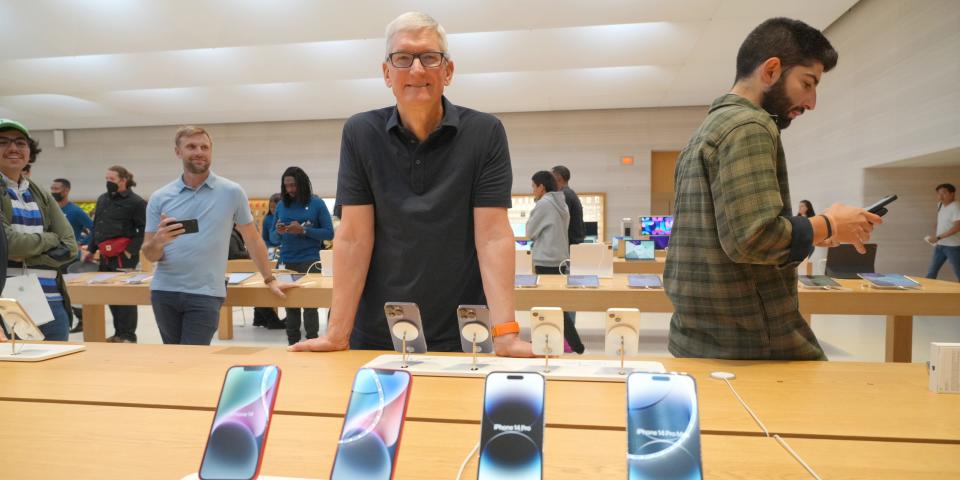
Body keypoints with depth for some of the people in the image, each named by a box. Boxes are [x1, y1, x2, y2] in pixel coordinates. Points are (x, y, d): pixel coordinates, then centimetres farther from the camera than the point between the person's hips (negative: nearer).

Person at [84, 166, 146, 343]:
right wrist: (90, 250, 18)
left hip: (124, 257, -8)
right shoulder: (102, 200, 15)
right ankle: (118, 333, 23)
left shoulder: (136, 202, -8)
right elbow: (96, 227, 22)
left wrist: (131, 251, -15)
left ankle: (128, 336, 5)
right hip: (105, 256, 8)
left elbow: (143, 230, -10)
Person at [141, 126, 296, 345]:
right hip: (164, 291, 3)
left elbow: (252, 239, 5)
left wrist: (269, 279, 6)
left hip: (206, 294, -3)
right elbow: (149, 255, 5)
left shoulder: (232, 192, -1)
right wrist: (158, 241, -17)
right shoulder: (159, 198, 4)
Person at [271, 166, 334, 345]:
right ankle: (292, 343, 15)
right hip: (287, 262, 3)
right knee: (290, 304, 6)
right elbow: (273, 238, 14)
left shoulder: (316, 203, 0)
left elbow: (329, 233, -4)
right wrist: (278, 232, -9)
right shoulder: (281, 206, 10)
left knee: (310, 304, -3)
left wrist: (303, 230, -14)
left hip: (309, 261, -3)